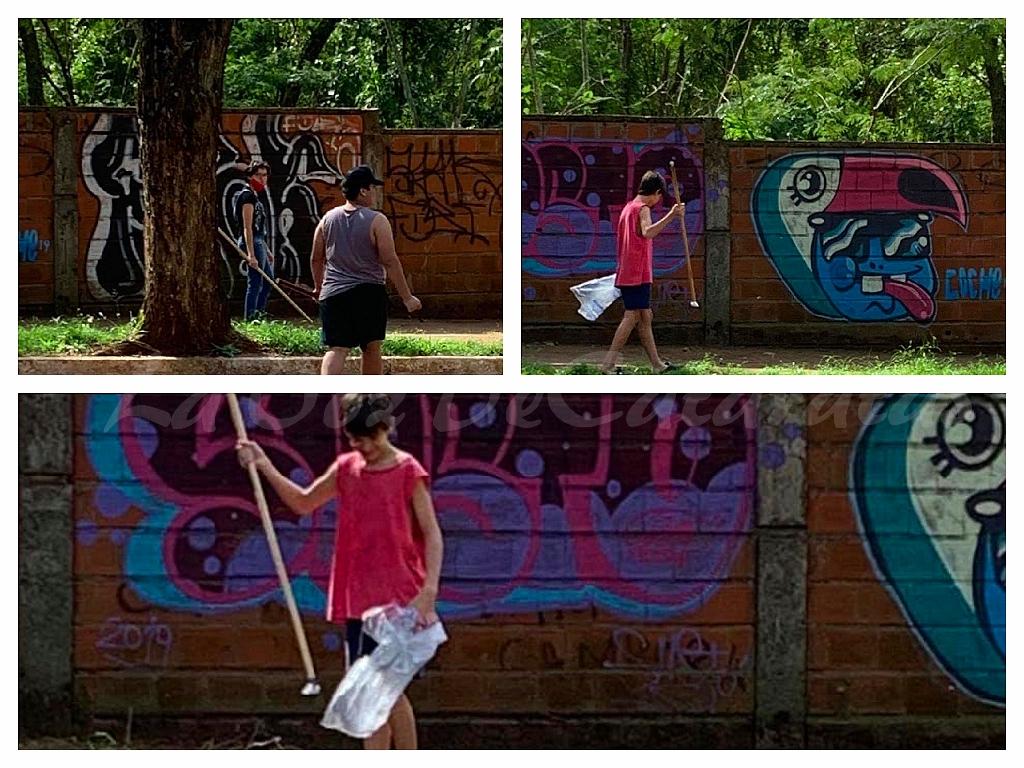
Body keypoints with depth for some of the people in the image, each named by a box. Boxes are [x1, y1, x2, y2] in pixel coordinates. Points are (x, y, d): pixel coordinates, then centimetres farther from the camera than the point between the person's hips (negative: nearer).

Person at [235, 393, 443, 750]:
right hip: (359, 598, 6)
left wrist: (429, 591, -20)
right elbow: (304, 502, 22)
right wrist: (264, 467, 10)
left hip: (399, 599, -6)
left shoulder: (408, 472, -7)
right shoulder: (347, 468, 10)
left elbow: (432, 534, -9)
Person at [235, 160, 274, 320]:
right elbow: (247, 228, -21)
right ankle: (251, 317, -4)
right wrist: (251, 255, -26)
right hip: (252, 243, -11)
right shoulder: (248, 196, -14)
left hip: (259, 242, 11)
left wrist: (267, 251, 25)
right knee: (255, 282, -8)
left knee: (268, 280, 20)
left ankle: (260, 312, 28)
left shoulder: (254, 196, 17)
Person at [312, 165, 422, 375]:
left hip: (333, 294, 3)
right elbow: (390, 261, -11)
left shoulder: (327, 219, 6)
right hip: (369, 294, -3)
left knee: (336, 349, -3)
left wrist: (318, 287, 31)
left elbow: (316, 259, 14)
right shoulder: (376, 221, -8)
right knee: (371, 349, 12)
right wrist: (407, 297, -5)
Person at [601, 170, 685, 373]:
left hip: (626, 273, 10)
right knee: (632, 317, -9)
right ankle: (609, 364, -13)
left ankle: (657, 364, 16)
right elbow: (647, 232, -32)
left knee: (645, 317, 12)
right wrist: (671, 216, -39)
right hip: (638, 274, -10)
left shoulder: (628, 208, 18)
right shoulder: (642, 209, -11)